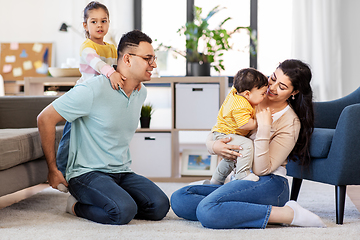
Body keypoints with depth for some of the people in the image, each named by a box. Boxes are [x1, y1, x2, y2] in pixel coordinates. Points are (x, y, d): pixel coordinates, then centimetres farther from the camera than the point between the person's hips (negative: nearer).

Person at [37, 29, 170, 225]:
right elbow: (45, 119, -12)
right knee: (124, 212, -31)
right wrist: (53, 170, -7)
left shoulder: (141, 93, 9)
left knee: (159, 206, -17)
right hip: (86, 173, -6)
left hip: (122, 173, 7)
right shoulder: (93, 90, -15)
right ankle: (76, 205, -3)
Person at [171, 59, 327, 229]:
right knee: (178, 199, -13)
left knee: (207, 211, -32)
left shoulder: (291, 123, -7)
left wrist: (264, 127, -21)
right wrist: (214, 146, -14)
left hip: (269, 185, -7)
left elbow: (261, 170, -14)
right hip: (238, 182, 8)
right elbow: (214, 133, 11)